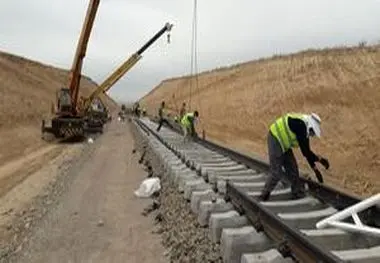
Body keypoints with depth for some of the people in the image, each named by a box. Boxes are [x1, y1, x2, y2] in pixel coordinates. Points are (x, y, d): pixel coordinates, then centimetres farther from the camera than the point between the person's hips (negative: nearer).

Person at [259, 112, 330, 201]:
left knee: (292, 168, 11)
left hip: (283, 143, 10)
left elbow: (306, 151, 9)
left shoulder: (305, 129, 3)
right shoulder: (300, 126, -26)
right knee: (276, 173, -7)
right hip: (275, 140, -10)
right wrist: (320, 159, -14)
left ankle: (298, 194, 24)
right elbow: (305, 151, -25)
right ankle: (263, 197, 7)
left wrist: (315, 169, 8)